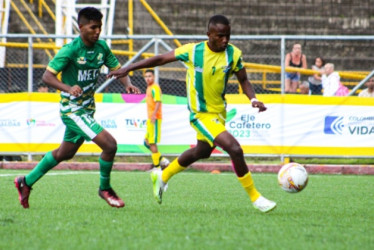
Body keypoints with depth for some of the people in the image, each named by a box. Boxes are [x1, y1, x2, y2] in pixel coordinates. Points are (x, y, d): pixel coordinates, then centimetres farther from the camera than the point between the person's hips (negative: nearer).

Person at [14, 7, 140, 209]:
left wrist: (128, 84, -12)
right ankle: (105, 189, 5)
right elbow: (47, 76, -20)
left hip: (87, 109, 8)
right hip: (72, 109, -8)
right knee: (109, 145, -17)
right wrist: (68, 88, -37)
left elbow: (117, 69, 9)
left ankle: (26, 182, 38)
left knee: (65, 153, 22)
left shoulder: (101, 47, 1)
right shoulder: (70, 50, -19)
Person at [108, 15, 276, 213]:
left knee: (202, 152, 27)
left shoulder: (233, 54, -8)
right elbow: (160, 59, -5)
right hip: (200, 114, -6)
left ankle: (162, 177, 51)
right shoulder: (192, 51, -16)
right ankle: (255, 198, -10)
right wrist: (127, 69, -2)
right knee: (234, 149, -22)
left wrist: (253, 99, -16)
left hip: (219, 113, 6)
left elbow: (243, 80, 4)